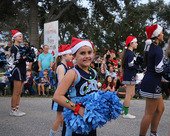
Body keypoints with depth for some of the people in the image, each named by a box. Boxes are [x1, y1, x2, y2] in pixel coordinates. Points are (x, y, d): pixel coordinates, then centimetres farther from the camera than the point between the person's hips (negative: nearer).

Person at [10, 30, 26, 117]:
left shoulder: (20, 48, 17)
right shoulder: (14, 48, -9)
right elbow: (14, 61, -16)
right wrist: (23, 57, -22)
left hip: (22, 71, 9)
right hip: (17, 70, -9)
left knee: (19, 92, 10)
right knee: (16, 92, -6)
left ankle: (16, 109, 16)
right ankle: (12, 110, 1)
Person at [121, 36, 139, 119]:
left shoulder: (127, 52, 16)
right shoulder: (130, 53, -15)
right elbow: (131, 65, -23)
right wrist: (139, 66, -11)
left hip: (128, 76, 10)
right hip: (130, 76, -10)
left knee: (132, 94, 17)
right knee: (129, 95, -4)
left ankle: (123, 109, 22)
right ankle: (126, 113, 3)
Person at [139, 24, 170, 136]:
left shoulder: (150, 47, 11)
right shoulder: (158, 49, -17)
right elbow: (159, 69, -21)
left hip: (149, 80, 10)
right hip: (153, 84, -10)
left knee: (160, 109, 20)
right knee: (149, 113, -2)